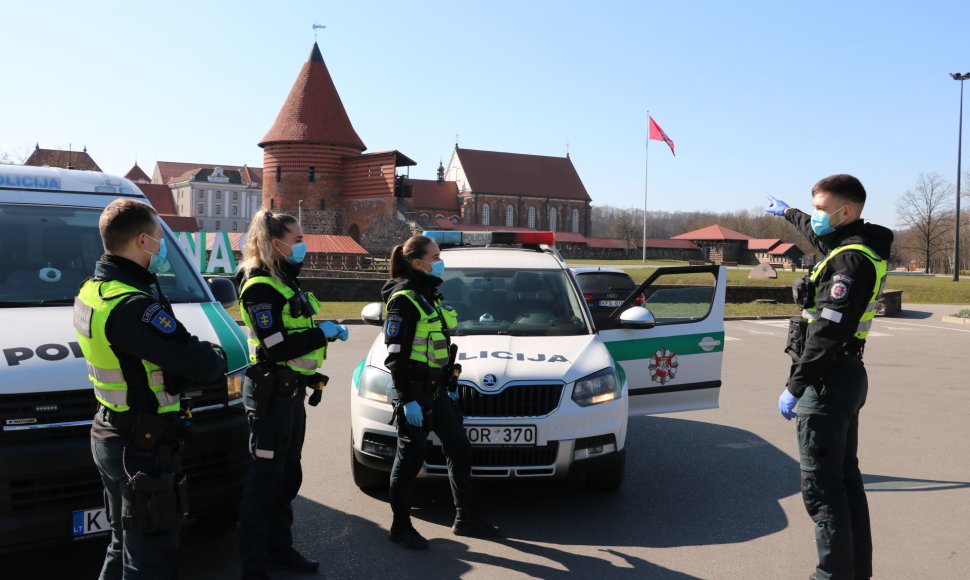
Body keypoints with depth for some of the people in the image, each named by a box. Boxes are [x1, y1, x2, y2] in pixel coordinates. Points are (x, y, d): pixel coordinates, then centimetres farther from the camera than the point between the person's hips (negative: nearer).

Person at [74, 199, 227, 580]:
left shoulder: (91, 292, 6)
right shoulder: (133, 305, -26)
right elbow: (203, 365, -26)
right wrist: (218, 357, -4)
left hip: (109, 435, 10)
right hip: (144, 448, -10)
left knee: (124, 546, 24)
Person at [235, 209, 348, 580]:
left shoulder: (286, 281, 15)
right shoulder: (259, 286, -15)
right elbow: (277, 348, -23)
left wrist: (327, 332, 5)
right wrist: (323, 332, -16)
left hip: (291, 391, 10)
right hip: (271, 392, -10)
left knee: (287, 474, 17)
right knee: (263, 478, -2)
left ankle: (279, 548, 29)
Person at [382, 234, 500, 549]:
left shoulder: (431, 296, 13)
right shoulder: (404, 300, -14)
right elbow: (396, 355, -18)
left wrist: (450, 386, 19)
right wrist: (407, 400, -21)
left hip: (437, 390, 9)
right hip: (414, 392, -9)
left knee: (459, 450, 12)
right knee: (410, 458, 2)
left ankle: (465, 517, 24)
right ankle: (400, 526, 16)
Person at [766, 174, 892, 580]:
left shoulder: (849, 260, -19)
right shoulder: (856, 246, 11)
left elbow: (828, 331, -25)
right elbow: (817, 234, 35)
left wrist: (795, 386, -21)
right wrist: (788, 213, 52)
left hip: (827, 380, -11)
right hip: (846, 376, 11)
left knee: (821, 486, -7)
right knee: (845, 478, 17)